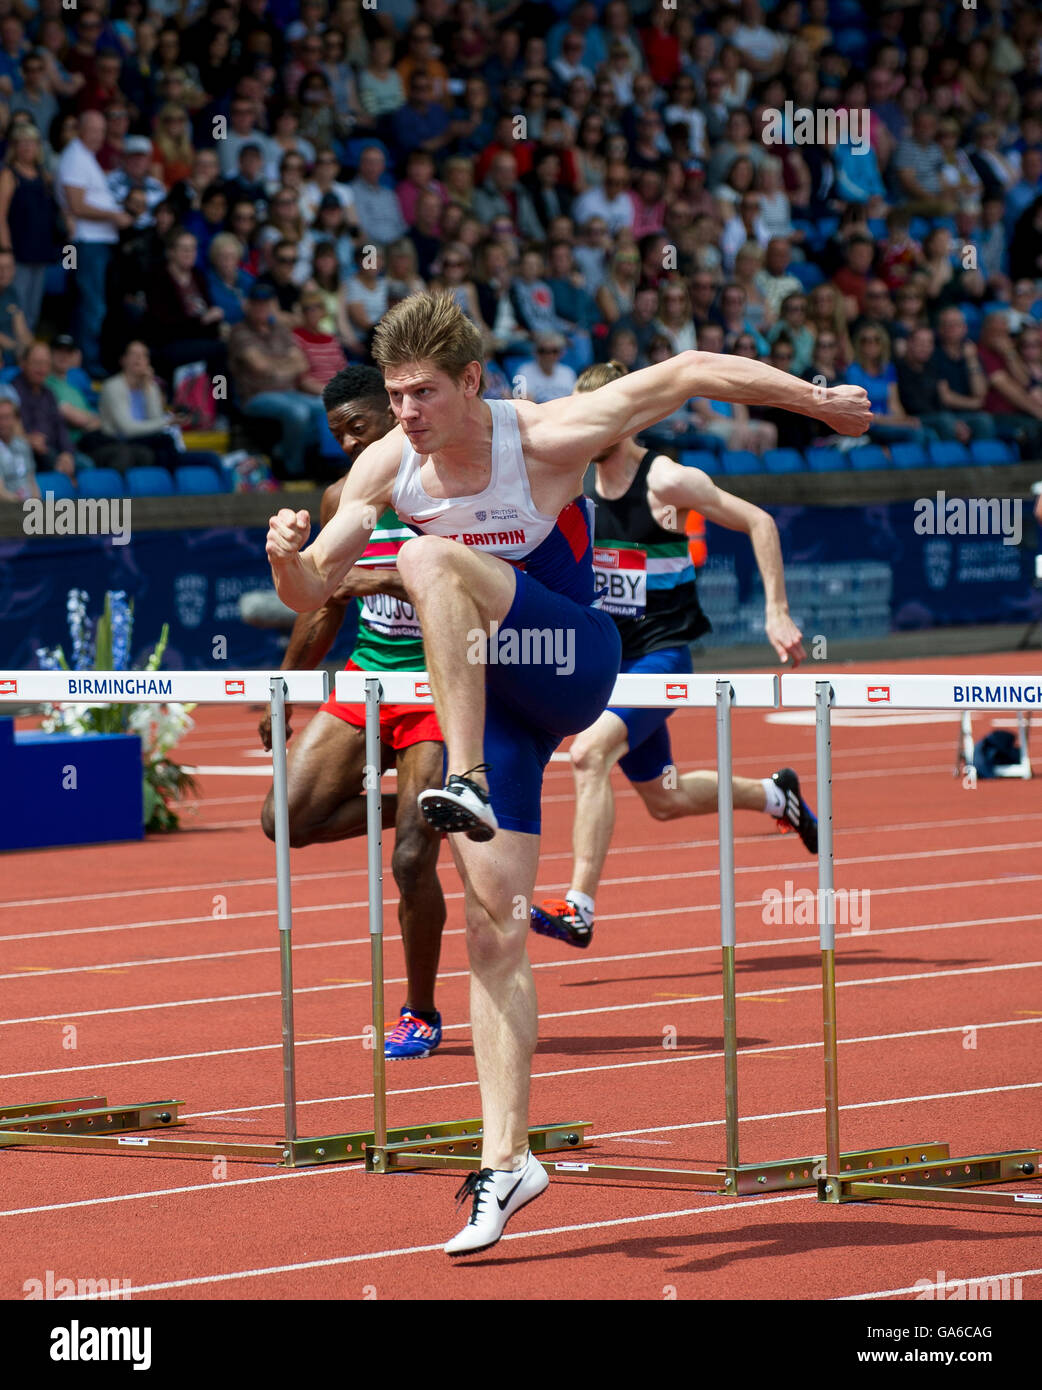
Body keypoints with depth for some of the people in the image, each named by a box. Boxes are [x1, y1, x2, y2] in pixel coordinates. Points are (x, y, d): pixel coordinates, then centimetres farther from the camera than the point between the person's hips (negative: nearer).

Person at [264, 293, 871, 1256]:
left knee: (432, 560, -31)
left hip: (569, 662, -4)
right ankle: (507, 1158, -1)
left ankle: (468, 784, -36)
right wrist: (286, 559, -24)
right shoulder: (386, 468, -4)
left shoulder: (546, 439, -18)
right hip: (484, 696, 5)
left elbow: (688, 374, -11)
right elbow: (309, 595, 0)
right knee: (493, 933, -4)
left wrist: (817, 400, -4)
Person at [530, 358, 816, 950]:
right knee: (664, 799, 16)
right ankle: (776, 795, 44)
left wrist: (778, 614, -12)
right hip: (612, 655, 7)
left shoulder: (666, 481, -13)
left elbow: (759, 523, -8)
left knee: (590, 753, -27)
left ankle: (579, 907, -28)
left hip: (663, 653, -7)